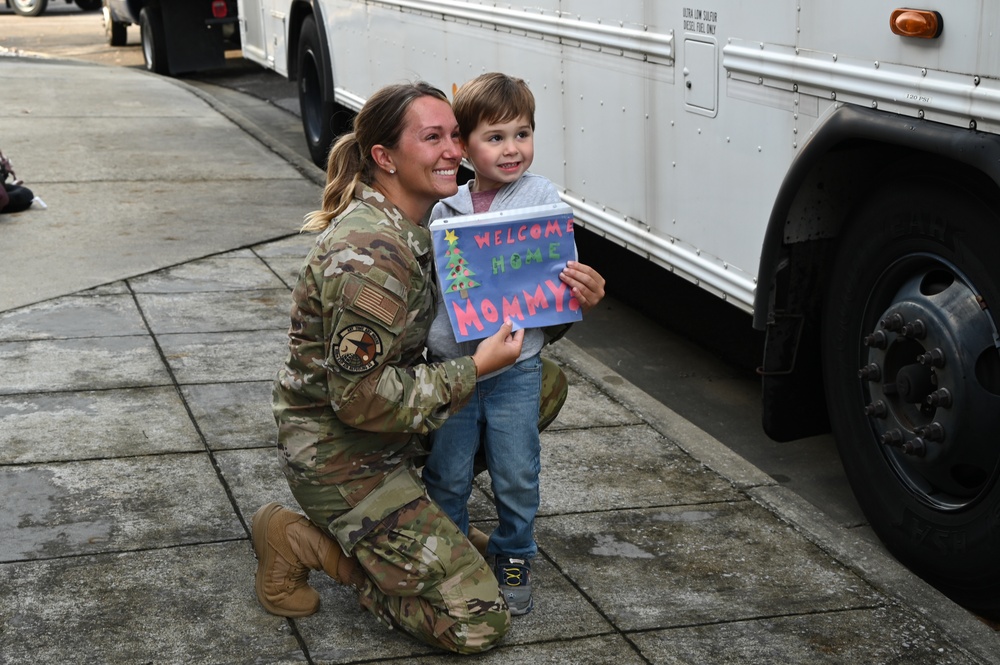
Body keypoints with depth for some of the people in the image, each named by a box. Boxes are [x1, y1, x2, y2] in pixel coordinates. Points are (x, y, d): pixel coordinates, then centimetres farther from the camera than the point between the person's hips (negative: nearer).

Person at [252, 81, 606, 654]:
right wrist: (476, 368, -21)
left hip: (395, 429, 9)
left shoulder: (426, 221, 3)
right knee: (478, 621, -12)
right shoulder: (370, 255, -27)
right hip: (340, 454, -9)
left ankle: (420, 507, 15)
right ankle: (307, 541, 0)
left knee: (548, 385, 13)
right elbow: (362, 398, -28)